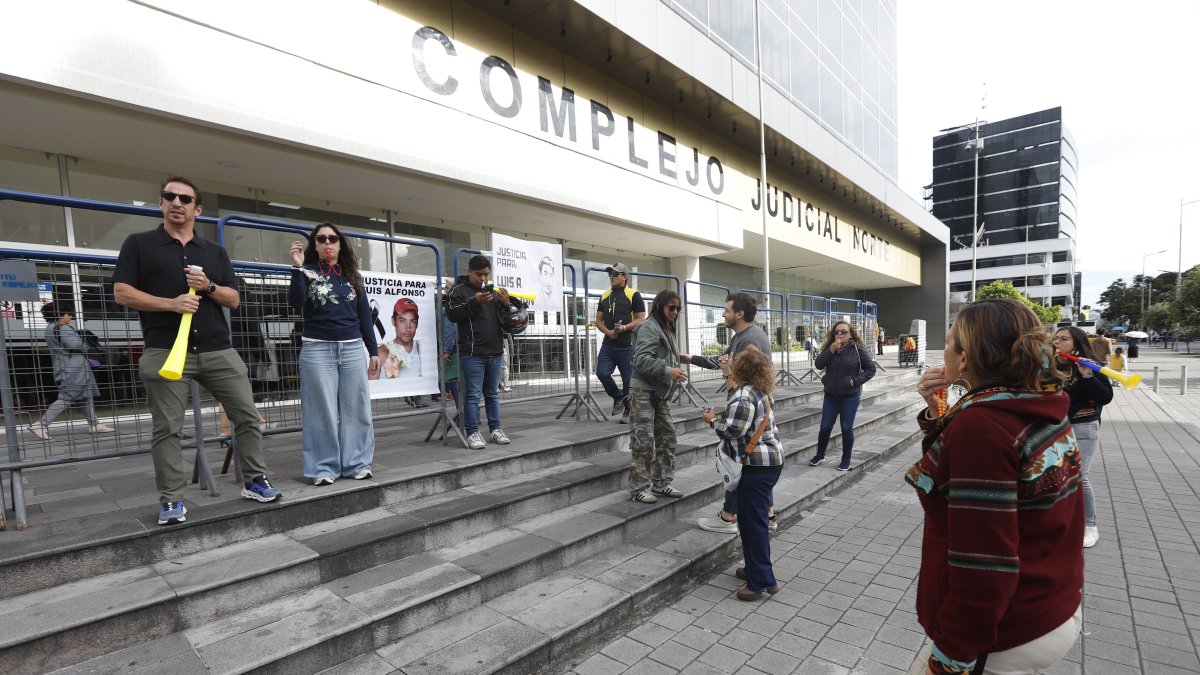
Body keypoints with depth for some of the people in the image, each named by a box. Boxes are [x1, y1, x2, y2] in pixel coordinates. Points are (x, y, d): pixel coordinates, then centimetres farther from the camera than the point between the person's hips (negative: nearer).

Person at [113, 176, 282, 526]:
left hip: (219, 351, 3)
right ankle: (171, 500, 12)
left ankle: (255, 480, 15)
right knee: (166, 429, 2)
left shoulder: (215, 251, 15)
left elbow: (234, 300, 12)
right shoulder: (139, 244, 7)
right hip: (165, 351, -3)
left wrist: (209, 286, -8)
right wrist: (171, 304, -14)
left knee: (247, 416, 2)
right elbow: (122, 293, -1)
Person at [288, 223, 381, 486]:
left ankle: (356, 464, 14)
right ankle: (323, 468, 9)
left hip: (353, 349, 3)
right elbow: (295, 302, -12)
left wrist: (373, 351, 8)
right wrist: (297, 268, -19)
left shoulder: (352, 275, 13)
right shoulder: (307, 271, 5)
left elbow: (365, 315, 12)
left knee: (355, 409, 4)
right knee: (322, 412, 1)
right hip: (317, 350, -3)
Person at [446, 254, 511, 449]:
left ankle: (495, 429, 19)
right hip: (472, 354, -5)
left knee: (493, 394, 12)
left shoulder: (494, 291, 16)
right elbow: (452, 314, -12)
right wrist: (474, 302, -20)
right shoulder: (460, 291, 2)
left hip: (495, 353, 5)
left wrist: (506, 303, -2)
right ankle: (472, 433, 3)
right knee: (472, 395, -3)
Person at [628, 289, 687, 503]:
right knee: (644, 442, -6)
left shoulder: (666, 329, 18)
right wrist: (668, 371, -30)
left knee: (666, 437, 12)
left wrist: (674, 372, 9)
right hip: (643, 392, -10)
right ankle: (639, 489, 4)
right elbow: (641, 360, -23)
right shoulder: (649, 327, -12)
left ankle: (661, 483, 23)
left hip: (660, 393, 10)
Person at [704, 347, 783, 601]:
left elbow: (732, 430, -23)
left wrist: (713, 420, -7)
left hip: (757, 466, -10)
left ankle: (761, 581, 7)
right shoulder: (761, 392, 12)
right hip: (771, 461, 10)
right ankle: (757, 568, 32)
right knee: (755, 519, 20)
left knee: (752, 522, -1)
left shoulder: (743, 396, -20)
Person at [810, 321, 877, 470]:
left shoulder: (858, 350, -8)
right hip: (830, 396, 3)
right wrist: (831, 350, -19)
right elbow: (818, 365, -10)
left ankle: (846, 461, 19)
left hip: (850, 397, -3)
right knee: (825, 427, 8)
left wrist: (856, 381, -16)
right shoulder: (829, 348, 2)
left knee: (847, 429, 5)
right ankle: (819, 455, 26)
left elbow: (871, 369, -6)